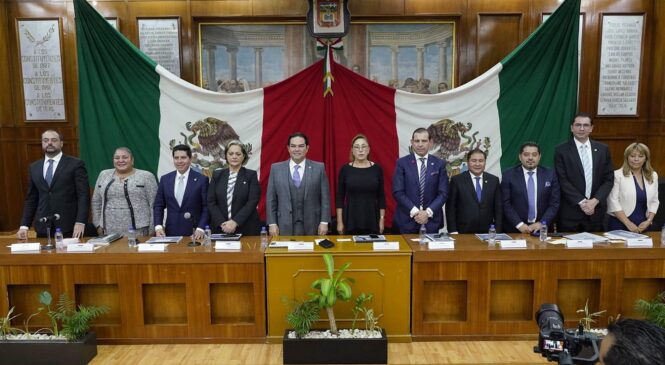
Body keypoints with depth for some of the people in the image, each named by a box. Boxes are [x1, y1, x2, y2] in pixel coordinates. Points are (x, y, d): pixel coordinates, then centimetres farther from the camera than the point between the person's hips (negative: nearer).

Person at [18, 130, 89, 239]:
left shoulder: (75, 164, -2)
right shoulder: (34, 167, 13)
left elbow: (83, 195, -7)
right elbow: (31, 199, 15)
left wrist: (80, 222, -16)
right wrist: (24, 226, 6)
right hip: (43, 227, 4)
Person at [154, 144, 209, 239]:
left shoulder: (202, 179, -3)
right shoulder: (165, 179, 7)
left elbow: (206, 207, -4)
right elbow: (158, 205, 10)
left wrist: (200, 228, -14)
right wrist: (158, 226, -3)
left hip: (194, 233, -2)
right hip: (171, 232, 3)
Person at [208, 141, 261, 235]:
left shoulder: (251, 175, 1)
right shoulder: (217, 175, 8)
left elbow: (252, 202, -8)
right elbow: (211, 202, 3)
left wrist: (235, 222, -17)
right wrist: (222, 223, -11)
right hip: (220, 228, 2)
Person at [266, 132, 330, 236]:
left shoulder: (319, 168, 2)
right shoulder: (276, 168, 4)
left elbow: (325, 197, 1)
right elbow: (271, 198, 4)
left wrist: (324, 222, -4)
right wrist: (272, 224, -1)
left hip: (311, 226, 0)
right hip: (285, 226, 1)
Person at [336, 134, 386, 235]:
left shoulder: (376, 168, 1)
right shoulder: (345, 169, -1)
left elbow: (381, 196, 4)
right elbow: (340, 197, 1)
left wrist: (382, 219, 0)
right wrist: (339, 221, -2)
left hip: (372, 218, 1)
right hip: (350, 219, 0)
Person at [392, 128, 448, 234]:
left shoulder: (439, 164, 4)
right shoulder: (402, 163, 0)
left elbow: (443, 193, 1)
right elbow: (397, 192, -6)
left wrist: (428, 212, -11)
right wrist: (414, 211, -13)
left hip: (431, 219, 1)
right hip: (407, 220, -1)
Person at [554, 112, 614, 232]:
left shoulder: (603, 149, 8)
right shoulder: (561, 150, -2)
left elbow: (608, 179, 5)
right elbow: (563, 181, -8)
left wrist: (595, 201, -9)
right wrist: (581, 202, -14)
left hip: (596, 210, 3)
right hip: (570, 211, -3)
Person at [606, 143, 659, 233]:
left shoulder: (653, 176, 9)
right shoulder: (617, 175, -7)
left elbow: (654, 201, 11)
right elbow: (613, 202, -12)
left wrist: (648, 221, -3)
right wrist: (628, 223, -15)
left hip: (643, 226, 4)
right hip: (620, 225, -4)